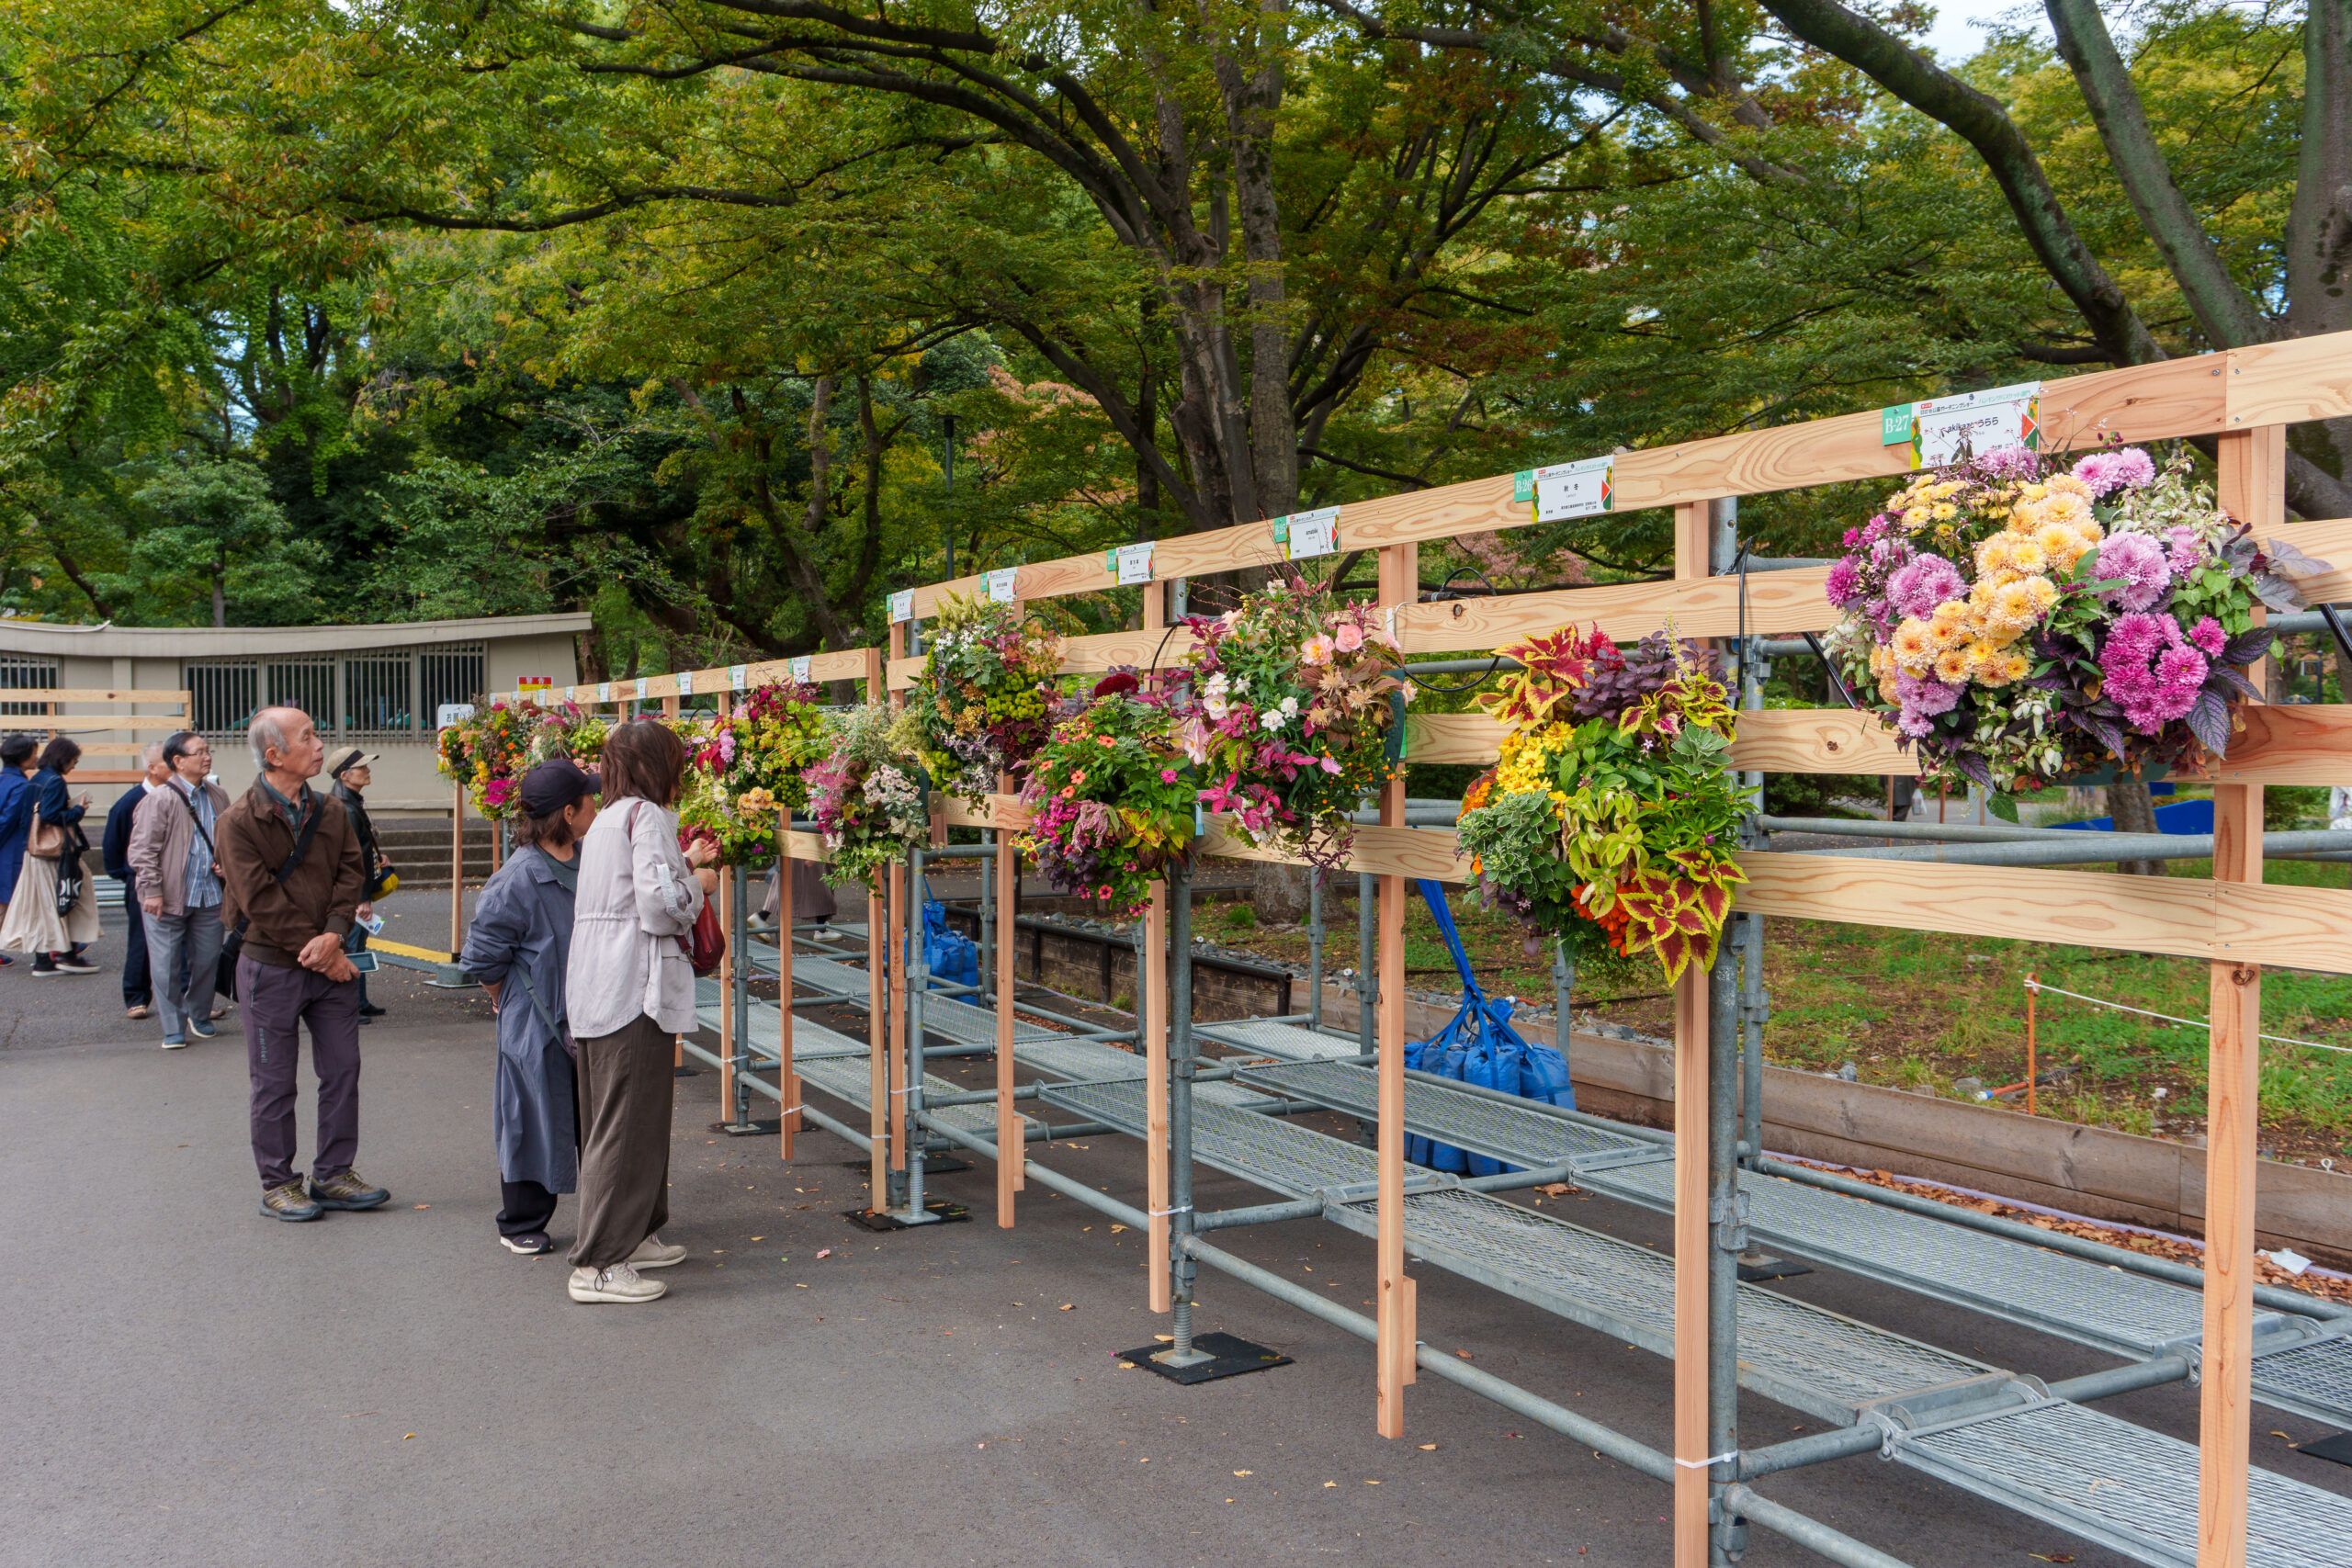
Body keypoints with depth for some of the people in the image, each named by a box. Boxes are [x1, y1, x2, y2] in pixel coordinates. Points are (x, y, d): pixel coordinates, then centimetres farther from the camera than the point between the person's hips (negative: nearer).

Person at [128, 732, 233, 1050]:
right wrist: (152, 890, -15)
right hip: (168, 899, -5)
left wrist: (225, 862, 6)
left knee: (207, 959, 11)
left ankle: (199, 1016, 31)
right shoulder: (160, 800, -11)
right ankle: (173, 1027, 13)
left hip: (209, 895, 5)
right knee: (167, 965, 1)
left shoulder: (218, 797, 8)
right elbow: (143, 848, -11)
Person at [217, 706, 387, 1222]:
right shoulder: (240, 820, -10)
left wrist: (334, 934, -14)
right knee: (274, 1083, 5)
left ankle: (333, 1174, 20)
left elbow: (351, 873, 3)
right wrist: (319, 953, -15)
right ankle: (277, 1183, 17)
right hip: (271, 967, -5)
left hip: (330, 964, 5)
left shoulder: (330, 811, 7)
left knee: (342, 1070, 8)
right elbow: (261, 899, -14)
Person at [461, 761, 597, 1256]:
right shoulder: (517, 880, -18)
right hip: (537, 1027, -6)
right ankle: (521, 1225, 22)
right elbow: (481, 958, -11)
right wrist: (515, 1005, -2)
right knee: (536, 1120, 5)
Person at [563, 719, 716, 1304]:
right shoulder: (646, 816, -11)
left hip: (597, 989, 10)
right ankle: (598, 1265, -3)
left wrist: (683, 866, 23)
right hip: (635, 989, -10)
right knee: (626, 1124, -6)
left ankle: (633, 1233, 30)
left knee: (628, 1119, 19)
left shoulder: (608, 819, 18)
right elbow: (660, 904, -20)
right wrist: (698, 884, -2)